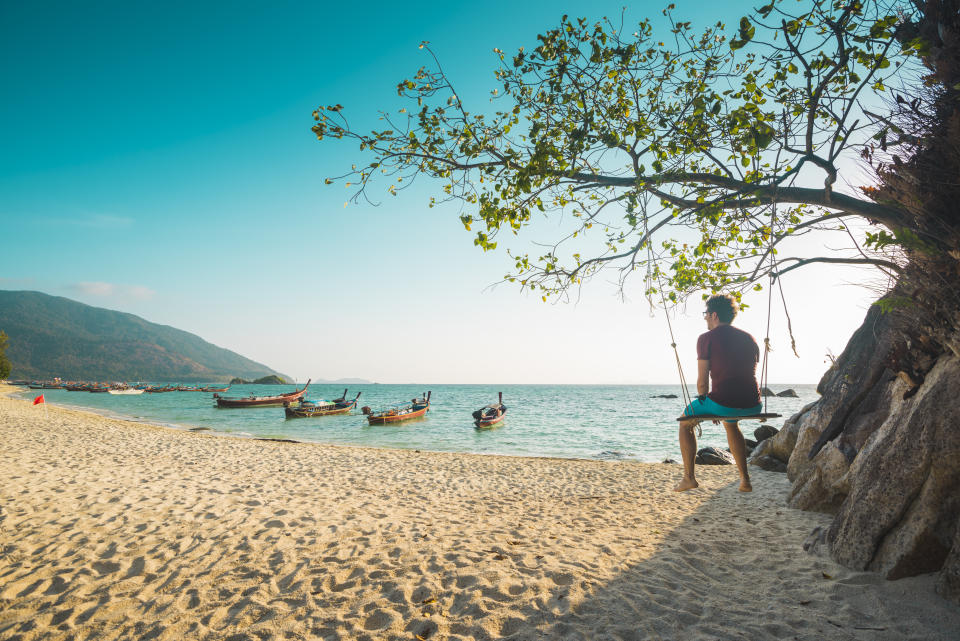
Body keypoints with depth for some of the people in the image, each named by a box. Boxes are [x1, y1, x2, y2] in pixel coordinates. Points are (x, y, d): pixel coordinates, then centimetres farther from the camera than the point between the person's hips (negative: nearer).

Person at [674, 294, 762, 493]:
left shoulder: (706, 338, -1)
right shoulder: (749, 338, 17)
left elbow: (702, 382, -4)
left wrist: (704, 405, 15)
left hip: (723, 403, -6)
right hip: (753, 407, 6)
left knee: (685, 422, 22)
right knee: (730, 423, 40)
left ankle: (689, 477, 20)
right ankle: (745, 479, 35)